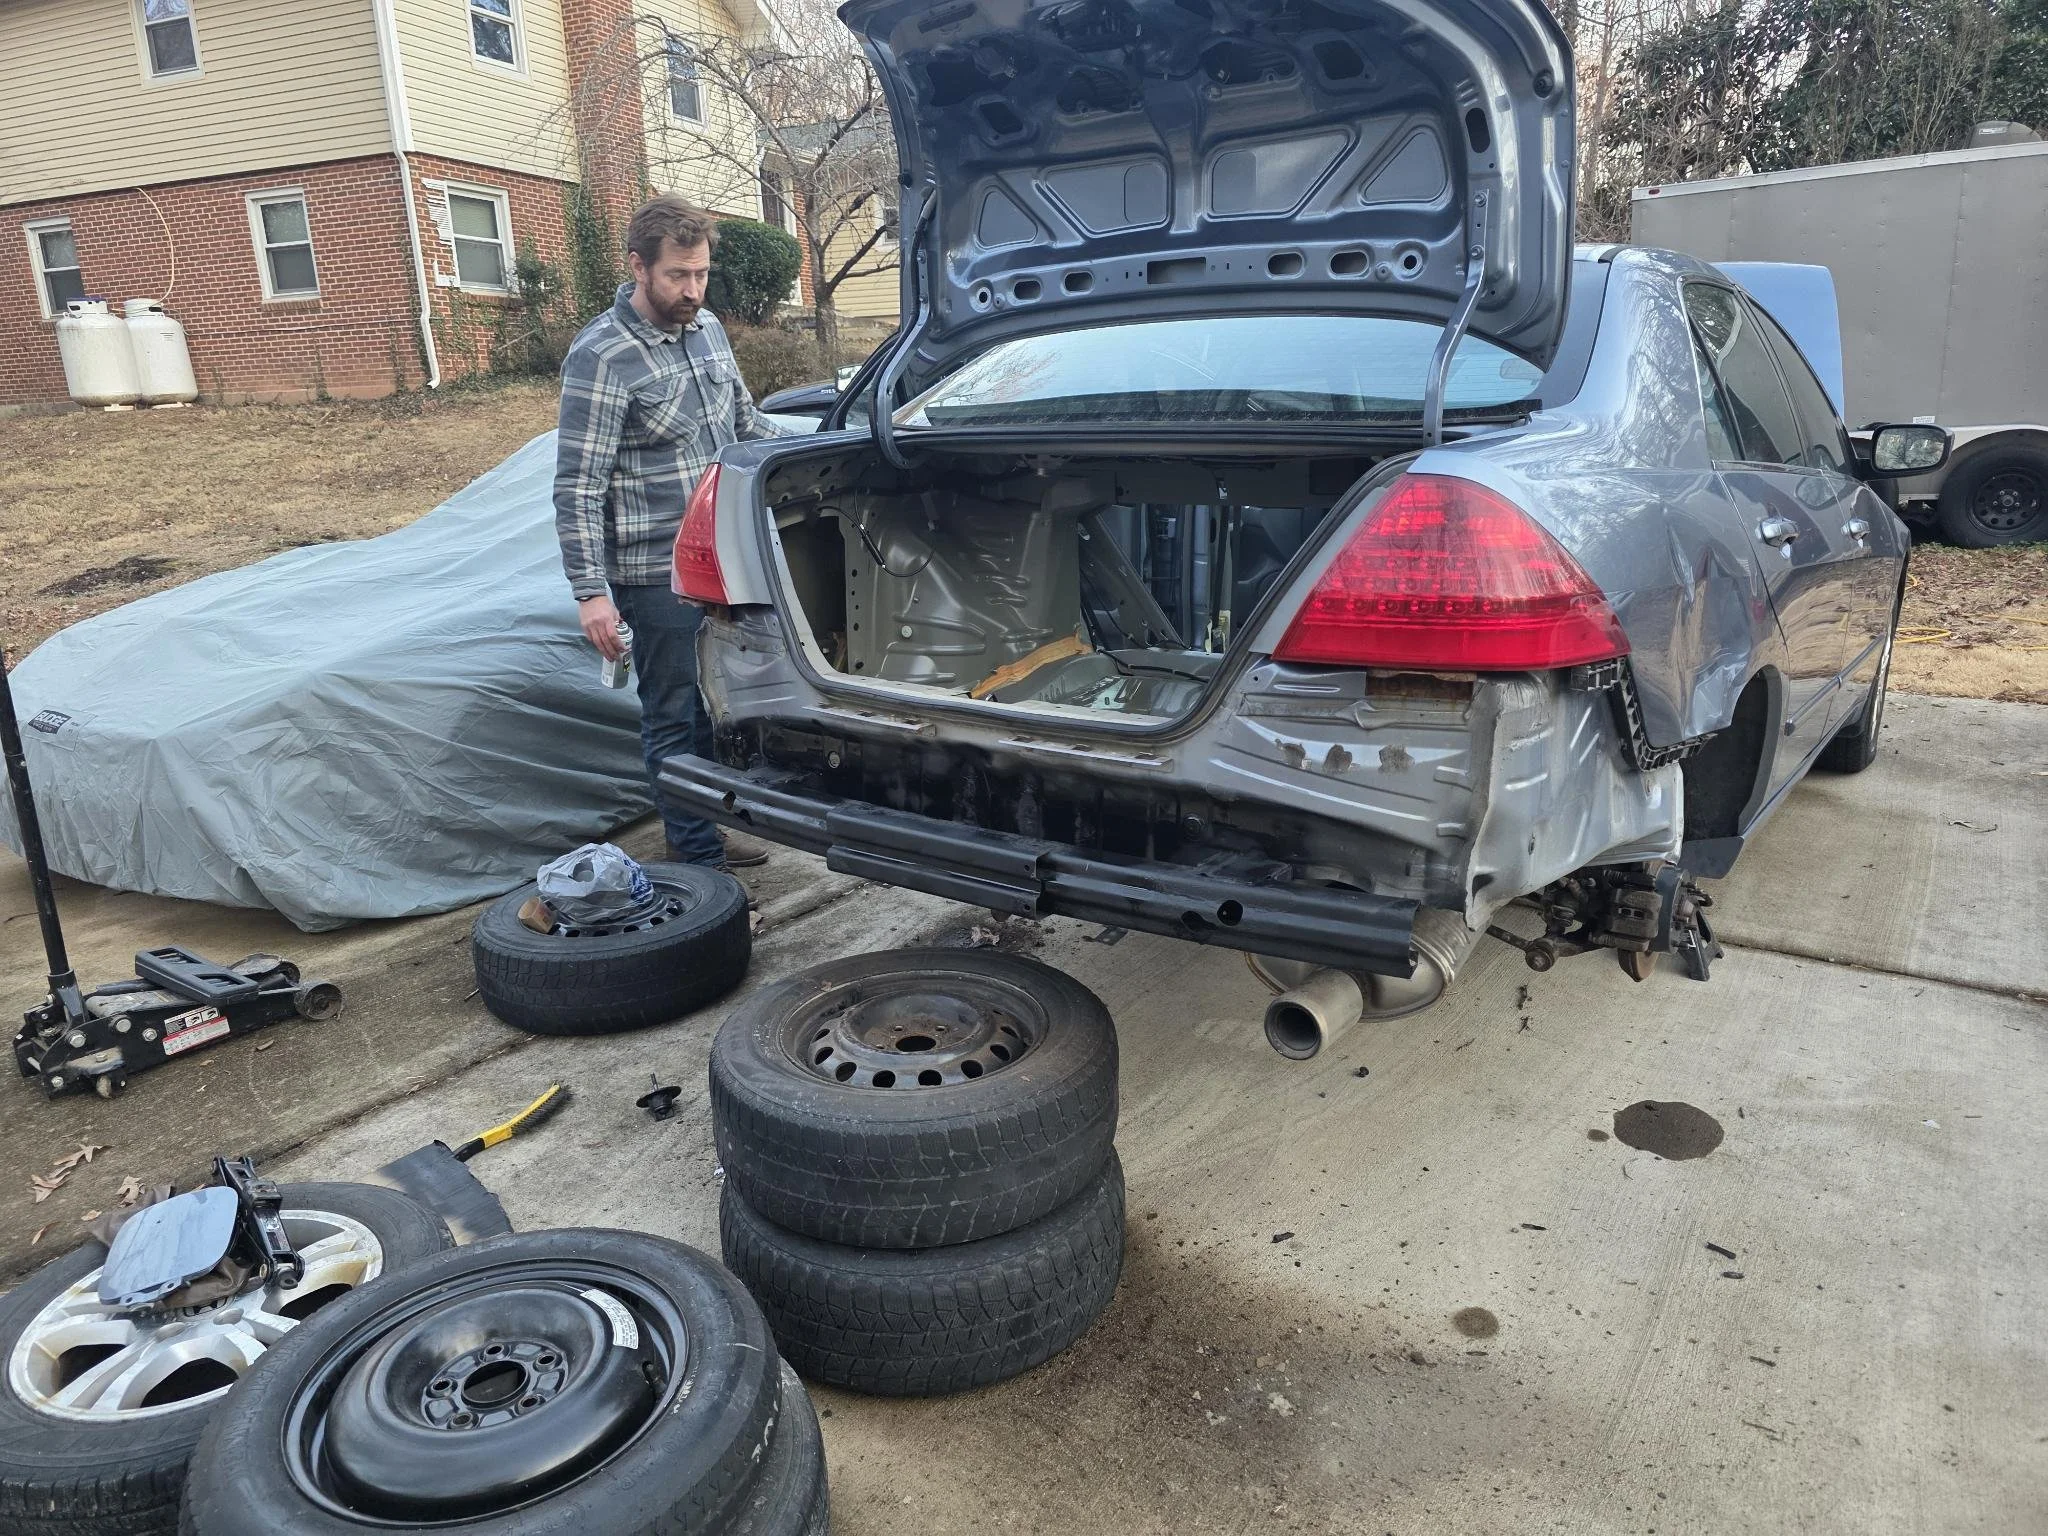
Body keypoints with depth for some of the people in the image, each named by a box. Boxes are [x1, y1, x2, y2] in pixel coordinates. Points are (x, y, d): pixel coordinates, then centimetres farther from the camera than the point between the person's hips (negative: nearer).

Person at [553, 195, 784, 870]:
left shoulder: (707, 328, 9)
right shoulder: (601, 355, -15)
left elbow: (743, 421, 23)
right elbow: (577, 485, -16)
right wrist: (591, 592, -20)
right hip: (657, 572, -8)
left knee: (711, 704, 17)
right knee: (673, 717, 3)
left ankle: (701, 832, 34)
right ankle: (698, 856, 16)